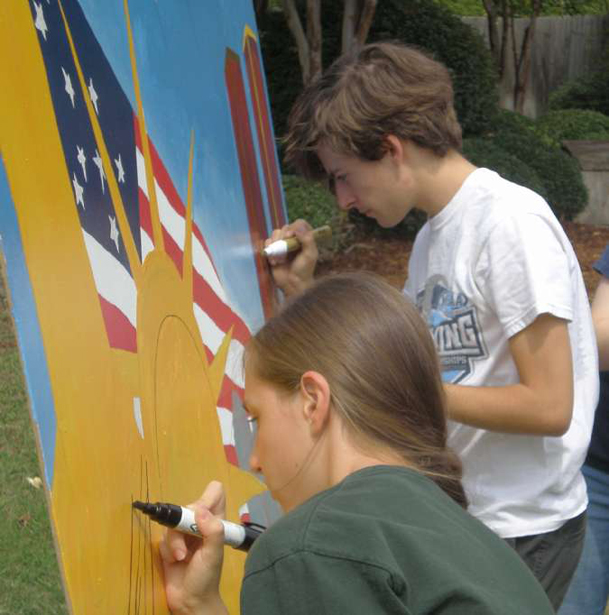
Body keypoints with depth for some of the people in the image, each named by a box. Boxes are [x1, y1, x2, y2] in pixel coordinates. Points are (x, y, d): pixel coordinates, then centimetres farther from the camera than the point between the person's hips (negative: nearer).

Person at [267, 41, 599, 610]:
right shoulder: (432, 236, 9)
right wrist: (303, 289, 5)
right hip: (458, 515, 8)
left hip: (520, 530, -8)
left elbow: (549, 405, -21)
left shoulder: (509, 222, -18)